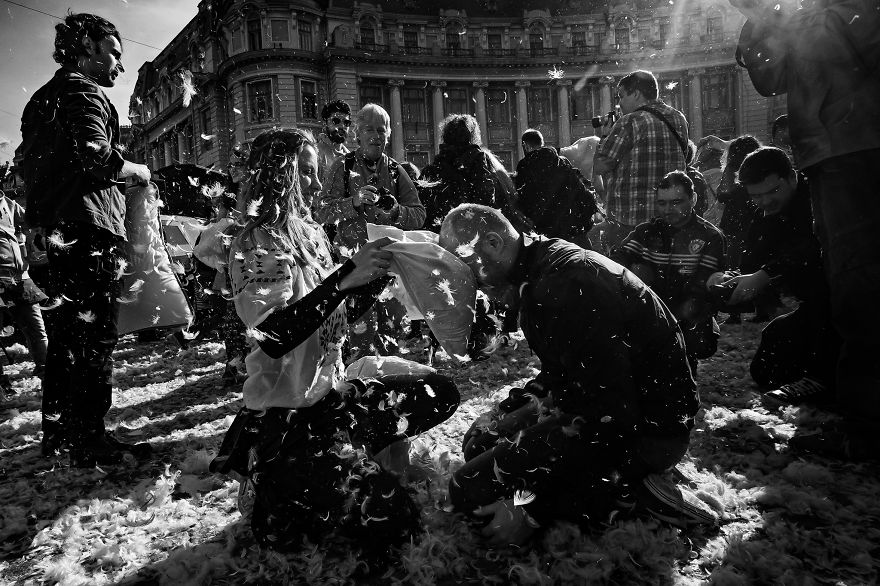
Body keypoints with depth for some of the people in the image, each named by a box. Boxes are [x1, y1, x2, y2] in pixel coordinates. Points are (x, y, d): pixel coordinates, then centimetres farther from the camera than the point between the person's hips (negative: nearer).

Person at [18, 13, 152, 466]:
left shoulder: (46, 97, 24)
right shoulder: (84, 92, -5)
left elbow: (29, 163, 26)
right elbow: (96, 156, -22)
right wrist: (137, 170, -5)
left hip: (59, 231, 10)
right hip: (90, 228, -10)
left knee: (66, 334, 15)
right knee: (95, 338, -7)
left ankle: (58, 429, 25)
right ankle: (89, 441, -2)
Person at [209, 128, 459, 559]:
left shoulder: (311, 233, 8)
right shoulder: (256, 243, -15)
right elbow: (272, 338, -28)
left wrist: (377, 276, -2)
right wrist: (344, 277, -30)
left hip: (331, 390, 8)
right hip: (284, 413, -8)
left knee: (439, 392, 6)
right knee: (388, 519, -17)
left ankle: (349, 459, 8)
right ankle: (274, 492, 6)